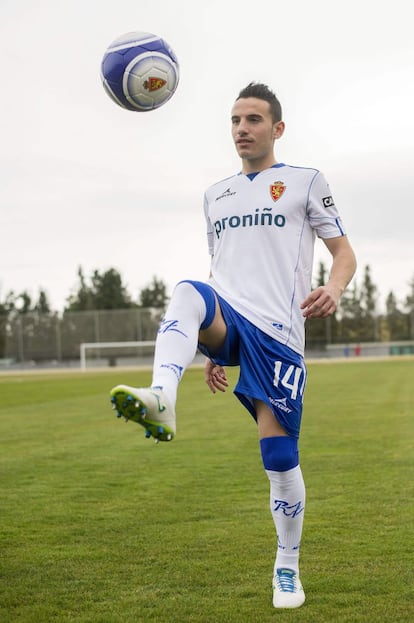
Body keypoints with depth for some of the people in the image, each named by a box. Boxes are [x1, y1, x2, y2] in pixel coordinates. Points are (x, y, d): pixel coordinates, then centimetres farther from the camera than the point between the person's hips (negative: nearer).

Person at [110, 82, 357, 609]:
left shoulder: (305, 182, 10)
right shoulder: (216, 195, 22)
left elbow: (345, 253, 7)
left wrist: (333, 288, -17)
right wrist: (212, 346, 20)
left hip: (277, 333, -3)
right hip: (228, 324, 3)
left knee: (280, 457, -4)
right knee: (189, 291, -33)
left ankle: (287, 570, 16)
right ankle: (160, 400, -57)